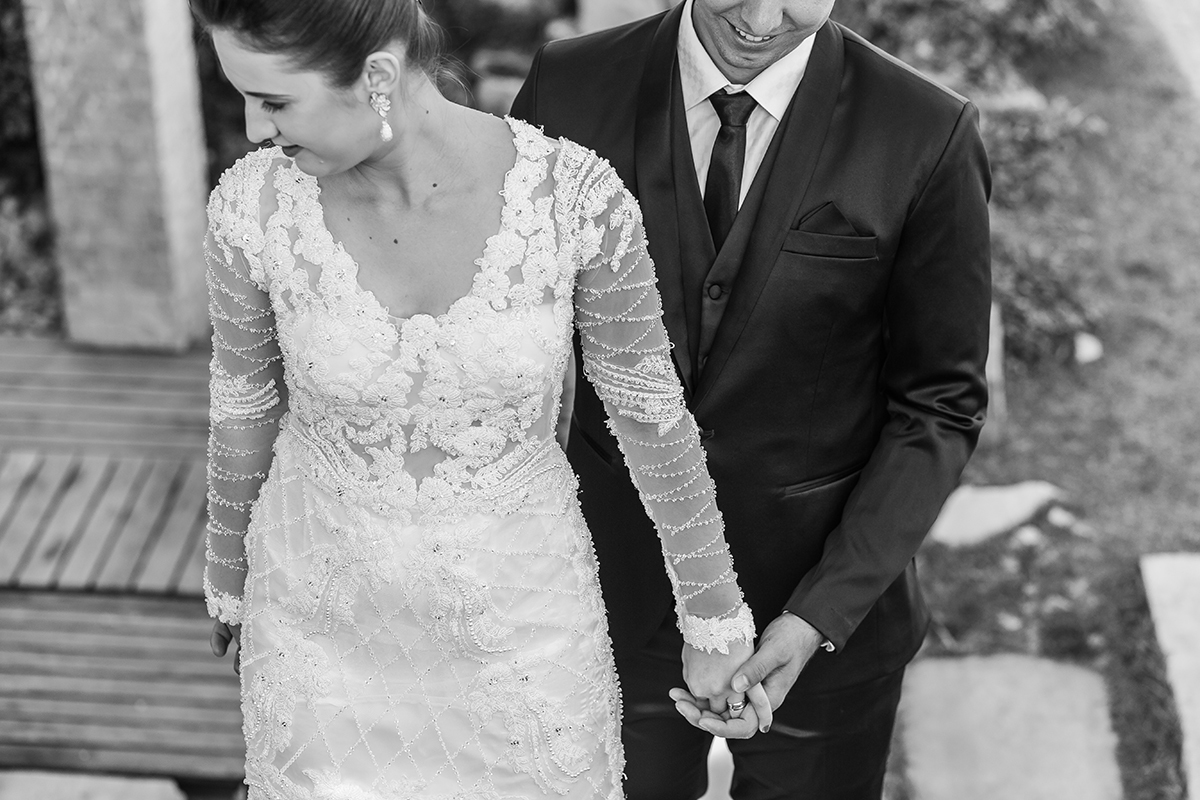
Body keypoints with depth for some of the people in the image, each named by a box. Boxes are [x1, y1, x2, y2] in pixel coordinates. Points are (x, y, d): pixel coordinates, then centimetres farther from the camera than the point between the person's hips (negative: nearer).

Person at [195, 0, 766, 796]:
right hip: (329, 611, 1)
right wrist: (229, 576, 15)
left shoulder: (578, 192, -24)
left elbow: (649, 404, -10)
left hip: (514, 610, 0)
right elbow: (245, 402, -2)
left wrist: (716, 619, 0)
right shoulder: (255, 202, -20)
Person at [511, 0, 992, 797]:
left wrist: (818, 618, -17)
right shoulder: (572, 88, -10)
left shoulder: (927, 137, -16)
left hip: (829, 610, -1)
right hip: (615, 590, 2)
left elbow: (938, 405, -9)